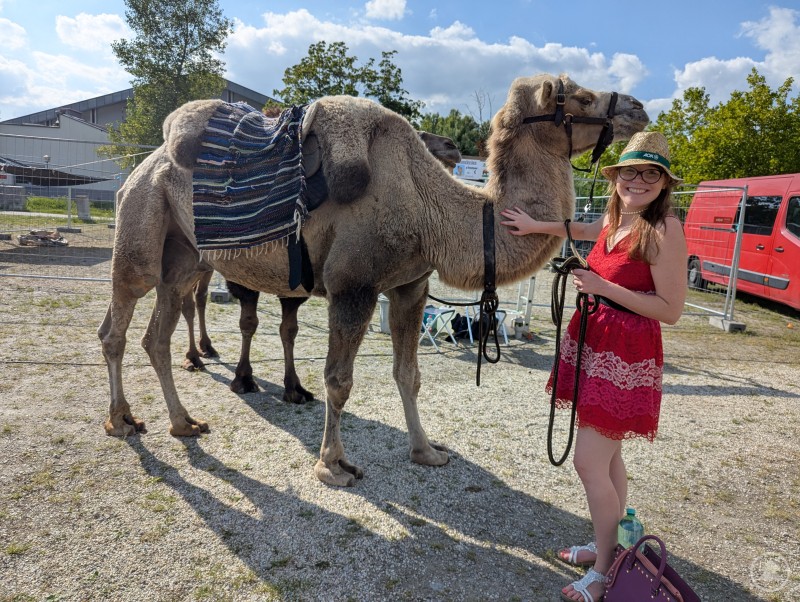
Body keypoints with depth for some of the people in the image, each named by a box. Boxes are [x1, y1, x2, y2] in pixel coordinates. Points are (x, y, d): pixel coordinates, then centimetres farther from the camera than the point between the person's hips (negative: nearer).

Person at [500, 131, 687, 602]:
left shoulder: (663, 229, -16)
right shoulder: (613, 218, 7)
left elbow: (671, 310, -16)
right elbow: (589, 231, 32)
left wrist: (604, 287, -19)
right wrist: (537, 226, 28)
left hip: (627, 355, -8)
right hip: (594, 344, 8)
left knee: (589, 461, -3)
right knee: (608, 456, 18)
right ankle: (607, 545, 36)